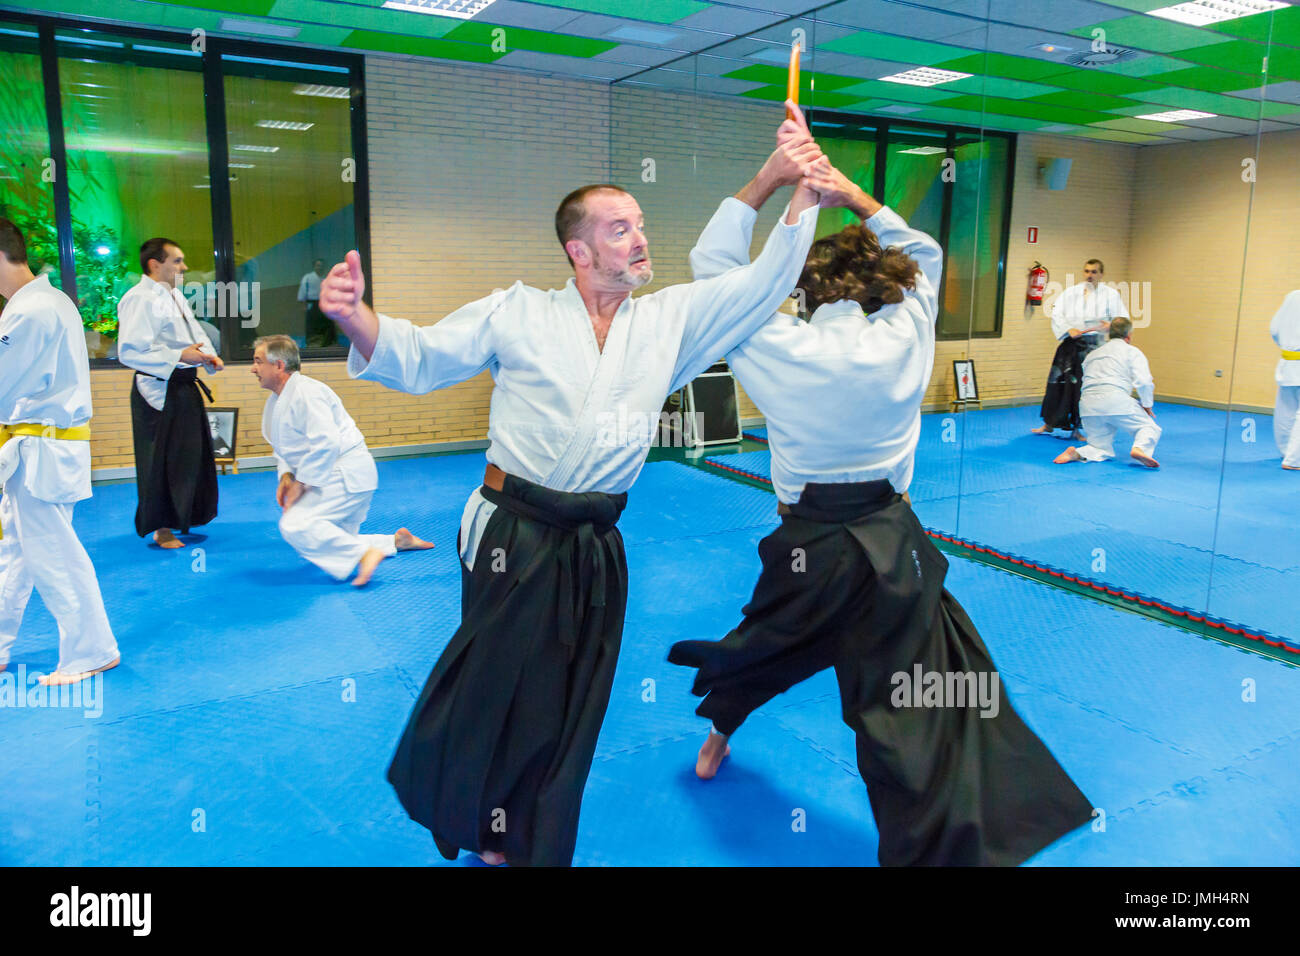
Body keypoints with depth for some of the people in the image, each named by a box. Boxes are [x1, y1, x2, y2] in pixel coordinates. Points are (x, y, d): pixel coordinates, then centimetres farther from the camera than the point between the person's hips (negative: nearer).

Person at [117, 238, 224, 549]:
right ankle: (161, 528, 8)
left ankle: (182, 518, 30)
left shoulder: (175, 295, 16)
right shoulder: (140, 299, -15)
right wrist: (179, 356, -24)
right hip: (158, 389, -10)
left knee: (191, 455, 16)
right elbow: (129, 351, -21)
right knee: (161, 461, -3)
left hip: (184, 386, 10)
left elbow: (195, 333, 26)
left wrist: (208, 356, 5)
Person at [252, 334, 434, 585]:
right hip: (330, 478, 10)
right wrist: (286, 475, 0)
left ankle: (365, 554, -22)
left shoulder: (306, 392, -19)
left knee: (294, 526, -25)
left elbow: (325, 443, -28)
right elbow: (282, 448, 20)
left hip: (346, 474, -10)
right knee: (333, 543, 12)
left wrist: (301, 482, -20)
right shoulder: (275, 400, 12)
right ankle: (397, 540, 26)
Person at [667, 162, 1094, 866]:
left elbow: (713, 262, -1)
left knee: (769, 645, 27)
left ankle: (718, 736, 53)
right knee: (929, 704, 6)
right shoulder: (904, 341, -9)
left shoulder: (781, 348, -12)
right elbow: (923, 254, 11)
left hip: (807, 545, 1)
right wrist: (856, 198, 6)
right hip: (890, 542, -1)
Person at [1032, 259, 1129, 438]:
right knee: (1058, 381, 4)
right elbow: (1057, 315, 1)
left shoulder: (1110, 294, 2)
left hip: (1095, 346, -2)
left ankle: (1077, 428, 9)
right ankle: (1050, 424, 19)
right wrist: (1069, 330, -16)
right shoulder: (1071, 292, 7)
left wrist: (1111, 326, -22)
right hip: (1071, 344, 2)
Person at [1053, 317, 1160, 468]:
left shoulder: (1092, 355, 28)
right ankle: (1139, 448, -19)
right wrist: (1147, 405, 12)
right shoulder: (1132, 351, 10)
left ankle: (1076, 454, -16)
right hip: (1116, 401, -5)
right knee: (1149, 427, 14)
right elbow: (1143, 381, -2)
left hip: (1088, 404, 5)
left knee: (1102, 449, 14)